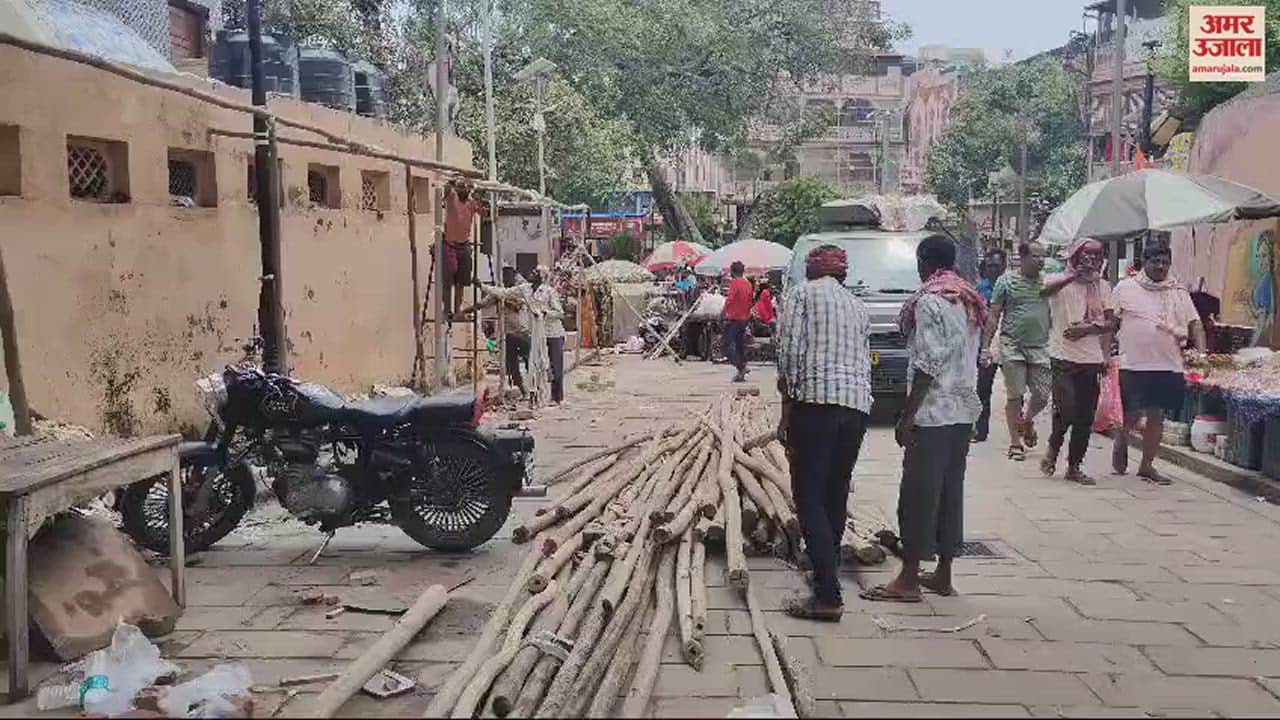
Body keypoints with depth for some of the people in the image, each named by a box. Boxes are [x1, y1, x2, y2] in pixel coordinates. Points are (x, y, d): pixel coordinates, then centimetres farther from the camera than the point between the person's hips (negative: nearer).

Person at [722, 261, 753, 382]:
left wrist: (723, 314, -17)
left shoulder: (734, 283, -12)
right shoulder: (748, 284, 11)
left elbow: (729, 300, -22)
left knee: (728, 346, -6)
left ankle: (741, 367, -19)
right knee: (740, 346, 13)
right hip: (744, 319, 8)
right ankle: (741, 373, 13)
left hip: (733, 318, -8)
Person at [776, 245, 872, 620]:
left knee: (810, 498, -5)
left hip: (816, 402, -6)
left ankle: (828, 596, -10)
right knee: (836, 493, 18)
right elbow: (865, 362, 19)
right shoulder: (858, 306, 23)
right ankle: (828, 565, 29)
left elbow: (790, 354, -6)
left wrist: (786, 413, -2)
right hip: (858, 405, 6)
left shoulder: (802, 294, 5)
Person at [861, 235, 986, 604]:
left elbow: (928, 365, -18)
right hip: (964, 410, 8)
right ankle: (943, 574, 19)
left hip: (933, 411, -8)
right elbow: (973, 357, 15)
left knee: (919, 492, -4)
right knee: (951, 490, 12)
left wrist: (907, 415, -15)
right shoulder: (971, 300, 14)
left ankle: (908, 579, 1)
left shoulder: (929, 301, -12)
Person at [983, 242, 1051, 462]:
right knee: (1015, 396, 1)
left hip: (1040, 347, 3)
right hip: (1012, 346, -3)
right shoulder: (1006, 281, 2)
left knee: (1042, 397, 2)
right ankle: (1015, 443, 11)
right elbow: (994, 317, 3)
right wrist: (986, 347, -3)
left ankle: (1027, 421, 34)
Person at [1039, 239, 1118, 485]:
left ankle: (1075, 466, 16)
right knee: (1066, 409, -14)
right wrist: (1073, 276, -25)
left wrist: (1088, 328, -11)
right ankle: (1052, 449, 14)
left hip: (1092, 359, 4)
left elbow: (1111, 322, 5)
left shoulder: (1102, 286, 11)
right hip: (1064, 356, -4)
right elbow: (1044, 290, -24)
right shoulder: (1060, 281, 0)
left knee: (1086, 418, 4)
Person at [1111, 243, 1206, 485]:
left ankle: (1146, 465, 16)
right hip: (1133, 364, -3)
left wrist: (1201, 351, -7)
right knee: (1133, 414, -5)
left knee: (1157, 416, 4)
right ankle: (1121, 440, 29)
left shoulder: (1178, 292, 10)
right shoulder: (1125, 288, 3)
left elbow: (1195, 323, 9)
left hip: (1169, 365, 3)